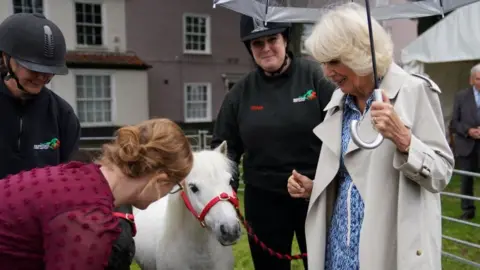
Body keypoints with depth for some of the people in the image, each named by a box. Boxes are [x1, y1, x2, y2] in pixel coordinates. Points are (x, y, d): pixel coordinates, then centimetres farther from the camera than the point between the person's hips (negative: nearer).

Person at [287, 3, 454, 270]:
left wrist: (403, 138, -26)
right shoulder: (339, 101, 6)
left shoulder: (414, 91, -11)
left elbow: (442, 173, -12)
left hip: (392, 247, -5)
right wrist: (313, 187, -2)